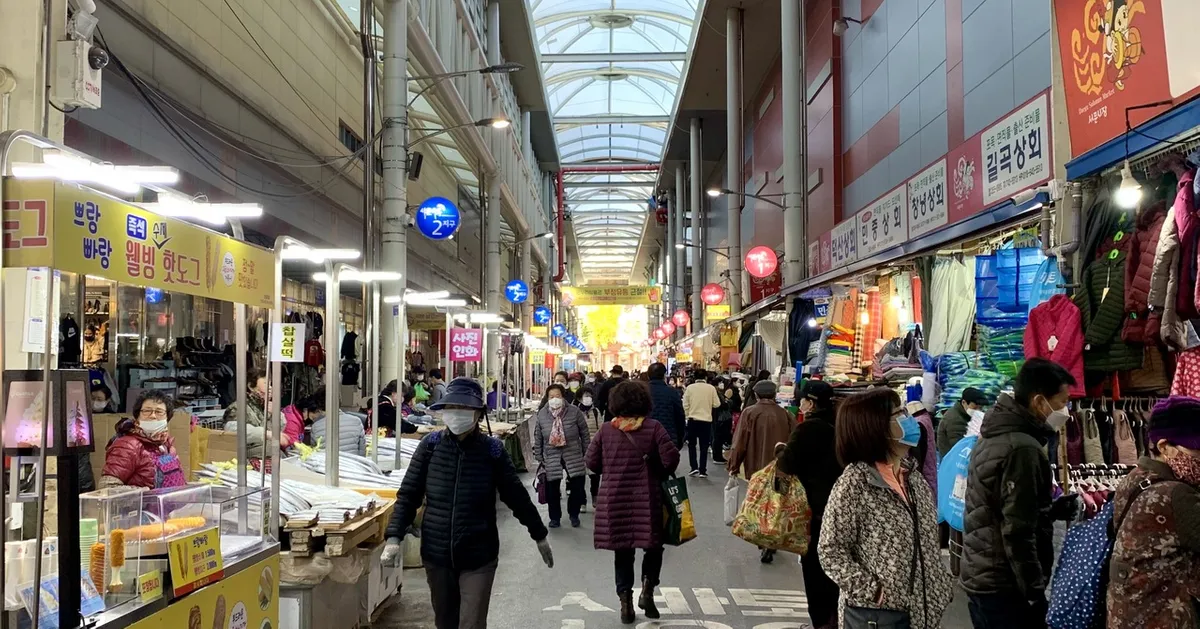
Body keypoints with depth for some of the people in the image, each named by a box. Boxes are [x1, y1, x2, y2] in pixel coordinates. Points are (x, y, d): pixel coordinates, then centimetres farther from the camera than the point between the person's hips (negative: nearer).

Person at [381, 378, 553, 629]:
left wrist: (539, 535, 10)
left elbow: (516, 496, 2)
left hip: (478, 556, -2)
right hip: (436, 553, 2)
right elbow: (408, 495, -1)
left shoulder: (492, 450, -8)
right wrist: (394, 537, -12)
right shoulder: (431, 445, -5)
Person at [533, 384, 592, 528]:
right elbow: (538, 439, 3)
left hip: (574, 456, 0)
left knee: (577, 487, 5)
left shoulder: (575, 412, -9)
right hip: (551, 458, 0)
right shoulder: (541, 415, -5)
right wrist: (539, 458, 4)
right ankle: (555, 517, 24)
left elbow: (584, 434, -1)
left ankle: (574, 514, 29)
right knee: (552, 489, 4)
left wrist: (586, 454, 1)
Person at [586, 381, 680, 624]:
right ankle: (647, 589, 2)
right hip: (646, 499, -2)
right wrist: (660, 475, 7)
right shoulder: (653, 428, -6)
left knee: (622, 552, 13)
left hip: (614, 499, 2)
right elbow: (671, 459, -12)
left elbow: (592, 462, 3)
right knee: (654, 546, 17)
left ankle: (625, 600, 14)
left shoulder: (606, 430, 0)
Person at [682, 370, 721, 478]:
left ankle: (694, 468, 5)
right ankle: (702, 471, 5)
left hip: (693, 419, 0)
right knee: (704, 446, 7)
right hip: (706, 420, 0)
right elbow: (716, 404, -3)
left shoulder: (689, 388, -6)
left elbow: (685, 405, -4)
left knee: (692, 444, 14)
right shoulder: (711, 388, -6)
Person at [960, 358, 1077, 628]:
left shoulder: (993, 437, 9)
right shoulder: (1022, 448, -20)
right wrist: (1035, 593, -16)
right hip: (1006, 588, -9)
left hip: (979, 576, 9)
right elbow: (1018, 532, -21)